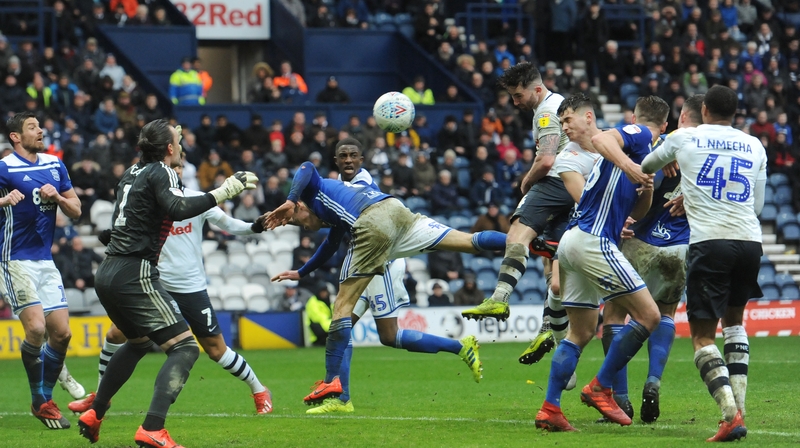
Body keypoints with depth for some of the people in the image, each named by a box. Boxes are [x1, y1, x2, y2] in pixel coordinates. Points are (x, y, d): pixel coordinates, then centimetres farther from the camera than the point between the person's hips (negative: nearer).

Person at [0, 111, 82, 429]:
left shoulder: (55, 165, 10)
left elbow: (76, 211, 12)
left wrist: (57, 197, -8)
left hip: (45, 261, 6)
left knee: (61, 333, 2)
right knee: (36, 328, -18)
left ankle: (46, 399, 18)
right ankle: (39, 400, -1)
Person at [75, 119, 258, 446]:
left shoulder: (133, 172, 16)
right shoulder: (161, 173, -7)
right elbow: (178, 209, -26)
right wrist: (222, 193, -25)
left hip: (107, 274, 9)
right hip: (134, 275, -9)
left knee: (139, 342, 32)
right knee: (185, 347, -11)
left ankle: (94, 414, 35)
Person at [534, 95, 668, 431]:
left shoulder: (639, 141, 25)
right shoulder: (640, 136, -1)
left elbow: (636, 212, 25)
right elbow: (601, 139, -23)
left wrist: (647, 188, 5)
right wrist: (628, 166, -37)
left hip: (574, 241, 10)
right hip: (593, 240, -10)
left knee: (581, 332, 14)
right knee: (648, 315, -7)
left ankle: (550, 409, 12)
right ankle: (600, 388, -3)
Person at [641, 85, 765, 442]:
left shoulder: (684, 138, 8)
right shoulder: (754, 147, 15)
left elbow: (646, 167, 27)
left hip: (709, 242, -4)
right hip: (749, 240, 4)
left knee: (702, 337, 1)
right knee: (733, 321, 25)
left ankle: (731, 415, -19)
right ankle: (739, 408, 14)